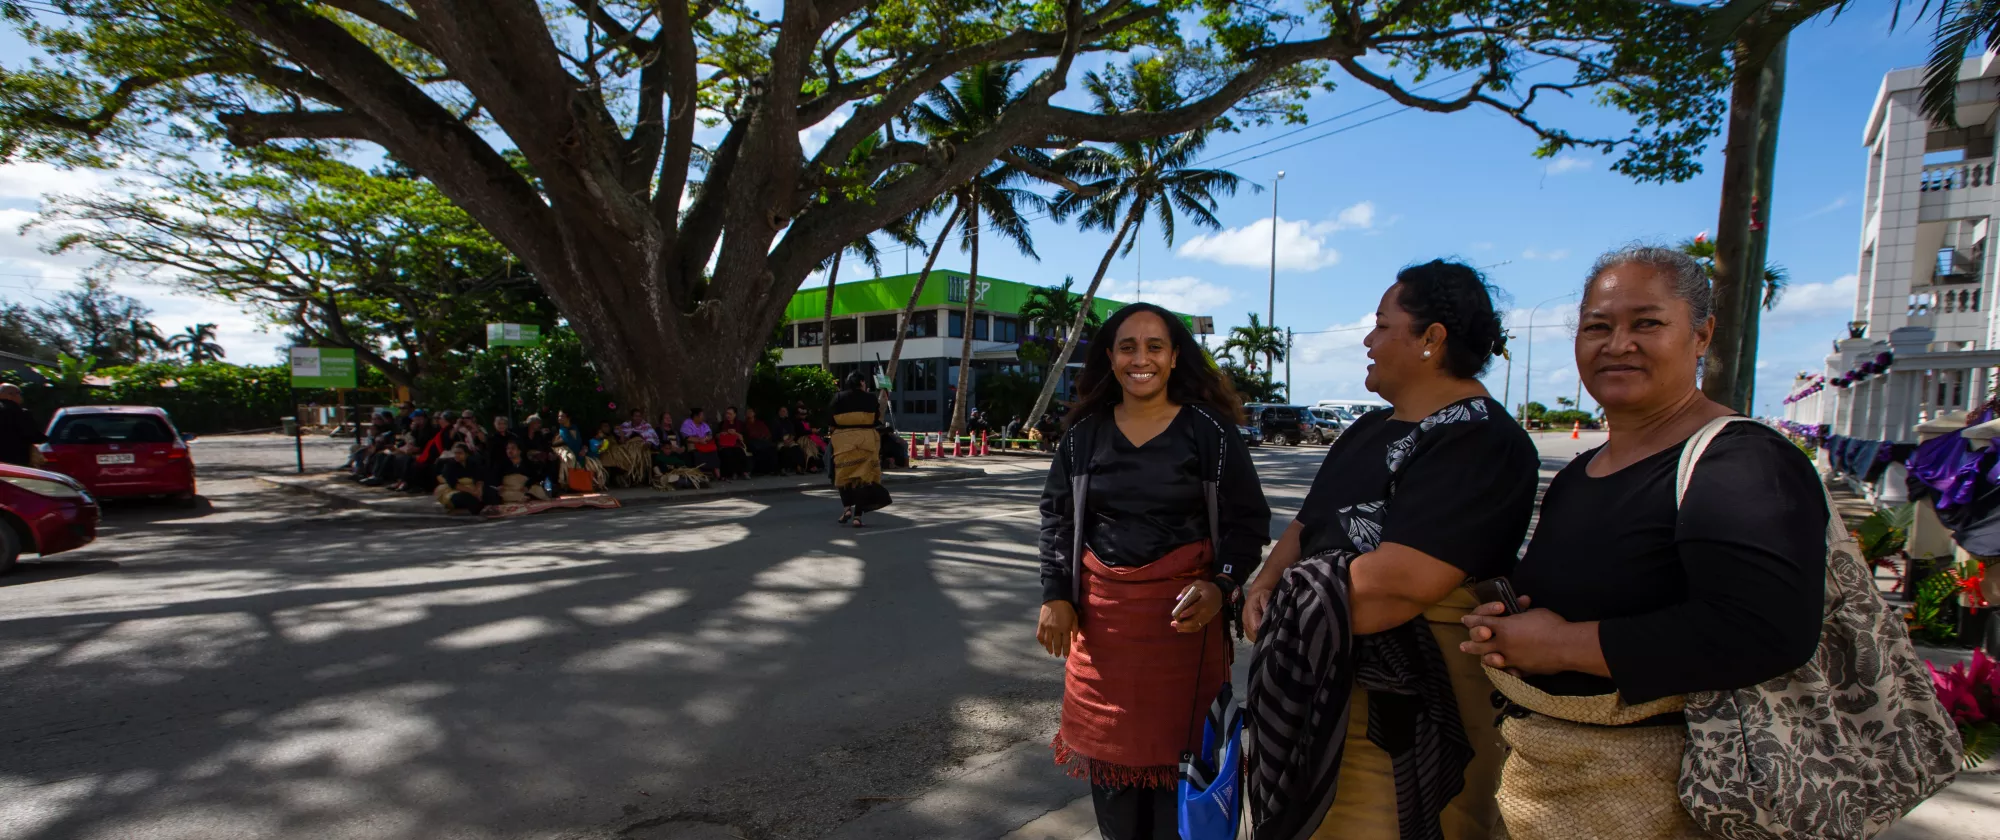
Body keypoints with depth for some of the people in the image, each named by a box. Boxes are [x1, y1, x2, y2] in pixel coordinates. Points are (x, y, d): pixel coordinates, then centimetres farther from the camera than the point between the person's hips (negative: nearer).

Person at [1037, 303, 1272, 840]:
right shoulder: (1085, 432, 4)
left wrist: (1220, 586, -14)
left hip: (1183, 607, -2)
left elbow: (1248, 519, 0)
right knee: (1107, 743, 12)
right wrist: (1056, 595, 2)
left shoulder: (1209, 429, -4)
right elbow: (1057, 515, 10)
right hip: (1102, 611, 3)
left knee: (1177, 745, 7)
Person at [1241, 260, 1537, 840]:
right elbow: (1308, 523, 15)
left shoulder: (1480, 441, -18)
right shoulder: (1371, 429, 12)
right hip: (1325, 682, 8)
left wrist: (1295, 598, -15)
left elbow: (1401, 582, -29)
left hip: (1402, 710, -8)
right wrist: (1265, 585, -3)